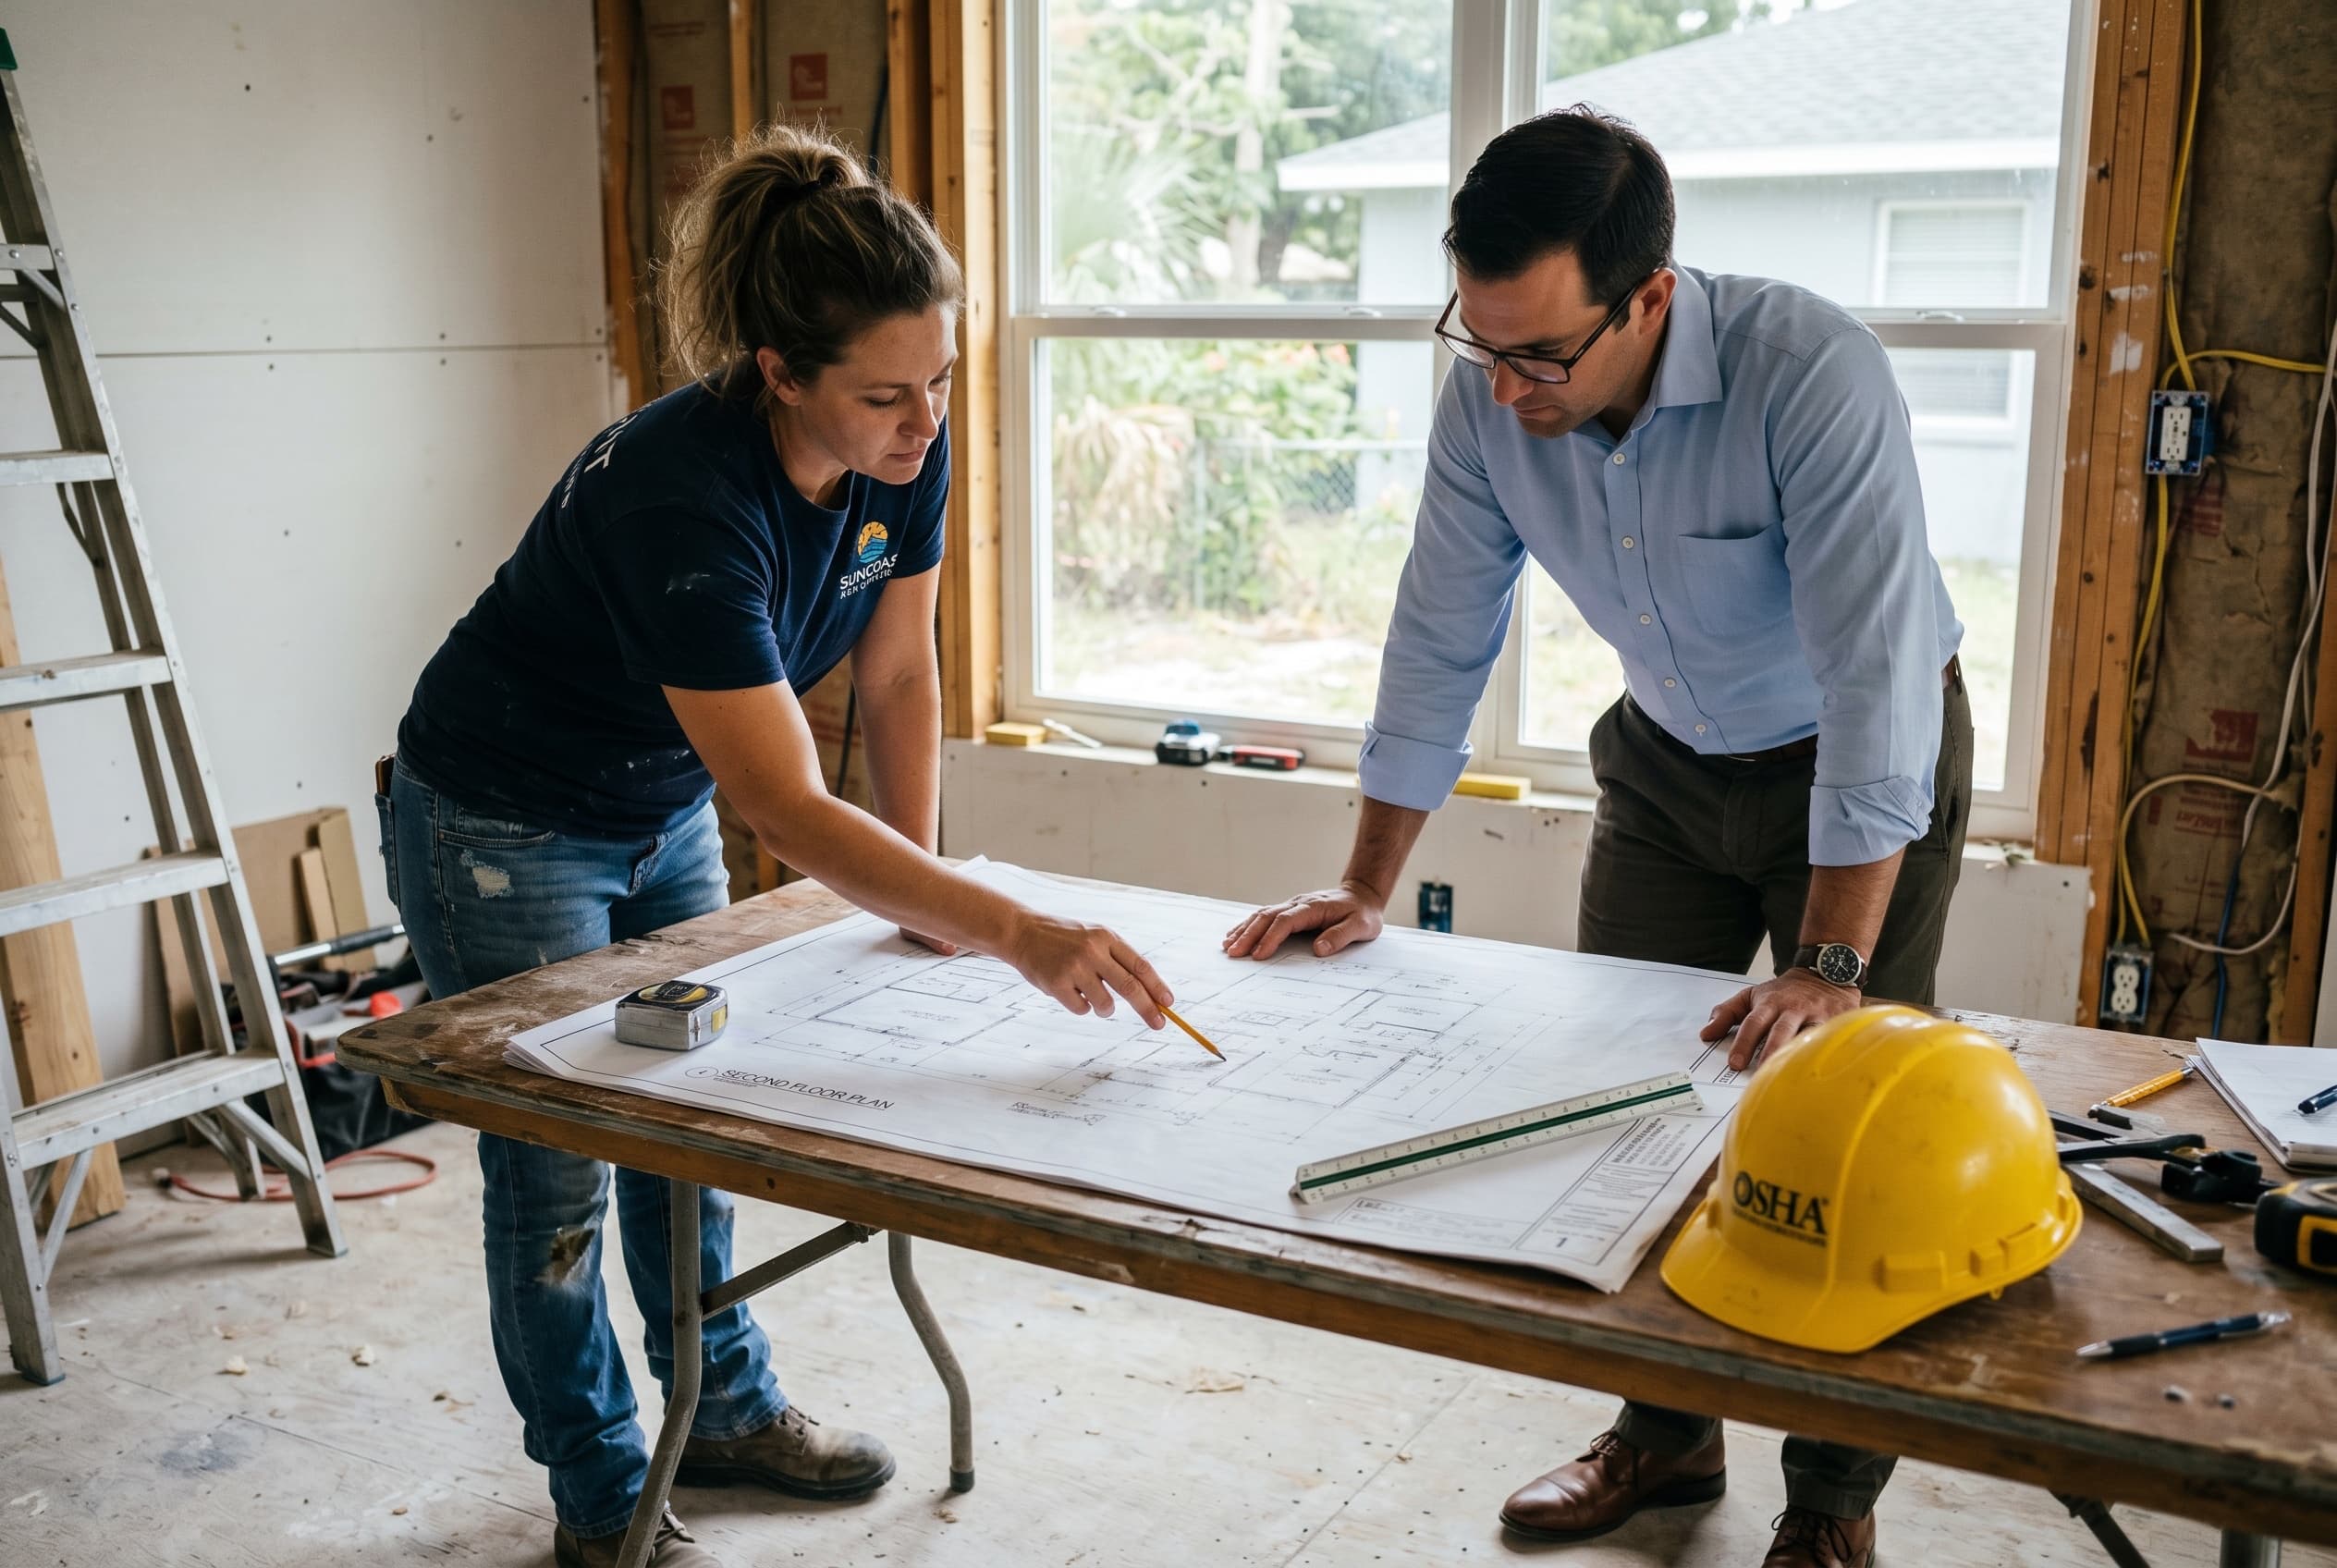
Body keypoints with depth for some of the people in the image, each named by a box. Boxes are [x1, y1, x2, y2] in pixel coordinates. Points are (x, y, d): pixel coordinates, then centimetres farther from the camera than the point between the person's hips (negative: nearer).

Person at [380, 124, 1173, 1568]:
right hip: (504, 833, -7)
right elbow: (787, 809, -41)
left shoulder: (905, 450, -17)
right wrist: (1014, 932, -47)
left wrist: (926, 887, -3)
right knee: (558, 1173, 4)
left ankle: (726, 1407, 36)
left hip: (665, 812, 7)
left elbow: (899, 675, -3)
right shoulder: (681, 499, -38)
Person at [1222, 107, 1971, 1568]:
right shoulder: (1488, 400, -18)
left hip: (1860, 762, -4)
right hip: (1668, 759, 5)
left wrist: (1830, 971, -36)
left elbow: (1874, 678, -34)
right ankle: (1668, 1431, 26)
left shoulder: (1812, 372, -33)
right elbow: (1439, 645, -8)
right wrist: (1368, 890, -6)